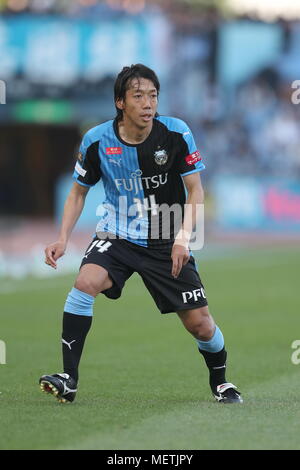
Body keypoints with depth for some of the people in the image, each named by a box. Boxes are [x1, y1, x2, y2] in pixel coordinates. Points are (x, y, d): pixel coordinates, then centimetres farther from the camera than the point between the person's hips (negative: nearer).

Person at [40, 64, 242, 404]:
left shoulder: (176, 134, -13)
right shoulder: (97, 140, -10)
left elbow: (195, 189, -6)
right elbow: (79, 191, 5)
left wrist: (184, 237, -20)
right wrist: (63, 238, -7)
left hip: (167, 243, 0)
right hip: (116, 236, 0)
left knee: (200, 324, -2)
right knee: (85, 282, -29)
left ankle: (219, 381, 29)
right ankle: (68, 379, -23)